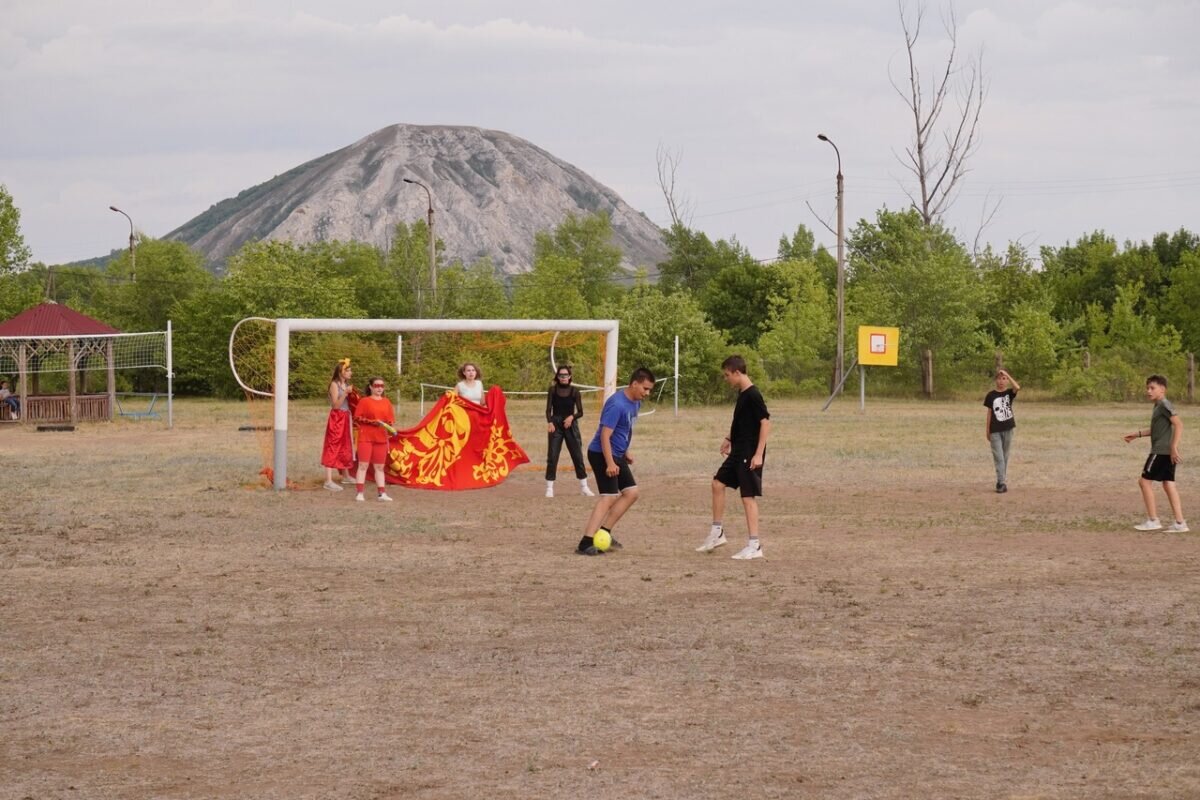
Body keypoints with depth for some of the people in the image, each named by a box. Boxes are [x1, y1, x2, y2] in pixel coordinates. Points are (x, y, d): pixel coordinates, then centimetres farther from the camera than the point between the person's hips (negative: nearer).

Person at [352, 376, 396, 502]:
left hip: (381, 438, 4)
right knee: (363, 465, -7)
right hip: (366, 438, -4)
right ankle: (359, 493, -7)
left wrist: (391, 428, -6)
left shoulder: (386, 402, 11)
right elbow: (357, 418, -6)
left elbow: (391, 420, 14)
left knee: (379, 467, 7)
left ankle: (382, 493, 8)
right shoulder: (364, 401, -1)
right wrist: (371, 422, -17)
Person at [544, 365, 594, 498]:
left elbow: (580, 412, -2)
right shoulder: (553, 390, 0)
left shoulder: (574, 391, -2)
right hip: (555, 425, 0)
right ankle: (549, 488, 1)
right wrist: (549, 422, -20)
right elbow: (548, 409, -2)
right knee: (552, 457, -5)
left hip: (570, 425, 0)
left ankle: (584, 487, 13)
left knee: (578, 456, 3)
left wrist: (572, 417, -22)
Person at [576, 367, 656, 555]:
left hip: (617, 455, 10)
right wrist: (610, 464, -28)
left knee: (631, 492, 9)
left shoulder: (635, 403, 7)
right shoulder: (617, 405, -23)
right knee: (609, 497, -16)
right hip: (602, 454, -10)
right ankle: (585, 543, -22)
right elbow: (605, 435, -25)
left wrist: (625, 453, 23)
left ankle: (603, 532, 14)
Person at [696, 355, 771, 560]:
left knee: (748, 496, -7)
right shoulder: (742, 394, 10)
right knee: (718, 483, 13)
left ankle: (754, 545, -4)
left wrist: (759, 454, -23)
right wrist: (729, 438, 23)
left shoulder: (753, 395, -17)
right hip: (737, 451, 10)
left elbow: (765, 422, -21)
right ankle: (717, 533, 21)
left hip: (750, 454, -10)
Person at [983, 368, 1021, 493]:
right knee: (998, 457, -6)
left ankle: (1002, 481, 18)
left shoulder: (1009, 393, 0)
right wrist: (987, 431, 4)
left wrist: (1006, 374, -22)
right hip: (995, 430, -1)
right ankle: (1002, 483, -10)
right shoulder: (991, 395, 1)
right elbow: (989, 413, 4)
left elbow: (1017, 387, -23)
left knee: (1005, 456, 9)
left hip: (1007, 429, 1)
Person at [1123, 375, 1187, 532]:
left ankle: (1153, 521, -3)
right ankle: (1180, 523, 3)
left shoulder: (1164, 405, -12)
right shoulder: (1158, 406, 17)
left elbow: (1178, 424, -21)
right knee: (1168, 484, 7)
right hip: (1167, 452, 9)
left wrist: (1174, 447, -26)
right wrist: (1138, 434, 30)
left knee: (1145, 480, -4)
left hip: (1161, 451, -9)